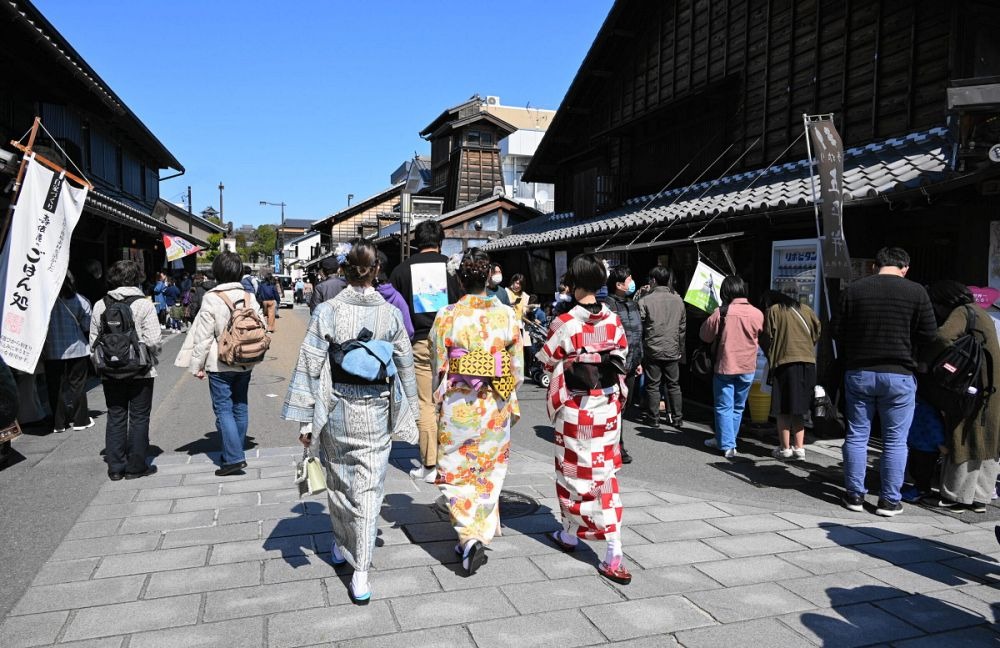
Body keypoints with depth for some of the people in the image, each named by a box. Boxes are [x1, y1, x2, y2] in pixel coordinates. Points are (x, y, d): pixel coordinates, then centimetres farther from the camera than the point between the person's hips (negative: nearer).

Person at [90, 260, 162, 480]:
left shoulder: (99, 306, 1)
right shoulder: (144, 305, -12)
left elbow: (93, 341, 4)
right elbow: (153, 340, -16)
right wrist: (153, 355, 5)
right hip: (140, 371, -4)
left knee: (115, 417, 12)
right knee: (139, 418, 7)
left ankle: (115, 467, 17)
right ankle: (135, 466, 12)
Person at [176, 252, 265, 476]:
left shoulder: (212, 299, -13)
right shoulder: (250, 297, 1)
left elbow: (203, 336, -11)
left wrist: (197, 365, -3)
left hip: (220, 365, -5)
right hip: (245, 364, 5)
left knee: (223, 409, 0)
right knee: (240, 407, 14)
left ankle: (233, 458, -6)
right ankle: (236, 453, 24)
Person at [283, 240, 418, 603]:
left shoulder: (327, 311, -9)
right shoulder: (390, 314, -4)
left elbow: (310, 366, -9)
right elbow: (405, 366, 2)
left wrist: (305, 419, -2)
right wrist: (407, 414, 14)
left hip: (337, 410, 0)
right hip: (376, 413, 0)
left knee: (338, 481, 20)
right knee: (369, 489, 5)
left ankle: (341, 546, 40)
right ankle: (360, 574, 5)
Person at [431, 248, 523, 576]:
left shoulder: (446, 316, -10)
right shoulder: (507, 315, -4)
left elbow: (439, 368, -5)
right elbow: (517, 368, 1)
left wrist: (438, 406, 8)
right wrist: (511, 403, 15)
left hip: (457, 407, -2)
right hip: (495, 407, 2)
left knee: (457, 474, 9)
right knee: (489, 473, 18)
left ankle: (469, 538, -5)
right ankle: (482, 533, 30)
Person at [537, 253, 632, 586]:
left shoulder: (564, 323, -15)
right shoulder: (614, 320, -2)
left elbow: (547, 361, -5)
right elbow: (621, 358, 6)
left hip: (575, 408, -4)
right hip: (608, 405, 4)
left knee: (573, 469, 14)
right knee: (605, 472, 7)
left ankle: (569, 533, 32)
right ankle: (614, 555, 2)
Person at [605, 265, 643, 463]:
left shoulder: (632, 304, 15)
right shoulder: (609, 305, -14)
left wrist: (638, 361, 21)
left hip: (630, 366, 9)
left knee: (623, 406, 15)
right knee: (615, 408, -1)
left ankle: (615, 444, 26)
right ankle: (618, 447, 8)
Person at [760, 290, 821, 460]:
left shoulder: (772, 311, 2)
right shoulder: (805, 309, 15)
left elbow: (766, 338, -2)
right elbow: (817, 332, 12)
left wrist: (771, 359, 12)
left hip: (785, 362, -5)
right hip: (808, 362, 5)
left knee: (783, 409, 3)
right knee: (799, 409, 12)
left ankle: (785, 448, 5)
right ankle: (799, 448, 12)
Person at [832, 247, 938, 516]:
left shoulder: (853, 289, -1)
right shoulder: (916, 292, -5)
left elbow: (837, 331, 0)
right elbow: (929, 335, -3)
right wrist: (904, 340, 15)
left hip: (858, 373, 2)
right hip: (898, 375, -1)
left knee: (857, 435, 10)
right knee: (895, 440, 7)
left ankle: (854, 494, 15)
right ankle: (889, 500, 10)